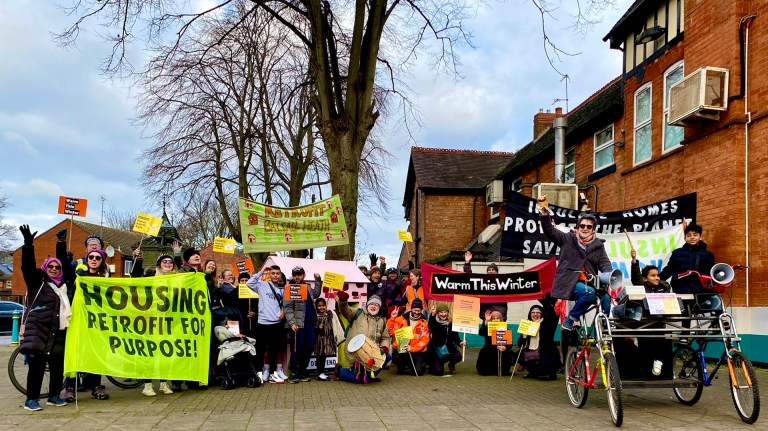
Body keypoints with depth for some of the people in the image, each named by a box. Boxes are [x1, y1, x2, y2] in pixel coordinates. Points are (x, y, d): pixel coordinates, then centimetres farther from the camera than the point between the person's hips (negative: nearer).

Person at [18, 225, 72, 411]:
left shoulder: (64, 283, 15)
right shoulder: (37, 281, 4)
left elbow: (66, 264, 21)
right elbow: (28, 266, -9)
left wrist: (62, 243, 20)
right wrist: (28, 244, -21)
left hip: (59, 331, 5)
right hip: (38, 330, -5)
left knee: (58, 364, 8)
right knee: (37, 364, -5)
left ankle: (54, 396, 21)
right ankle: (31, 399, 3)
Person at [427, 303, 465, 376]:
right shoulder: (434, 321, -10)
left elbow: (455, 336, 0)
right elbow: (431, 328, -33)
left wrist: (460, 342, -22)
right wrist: (432, 315, -46)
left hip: (447, 348, 3)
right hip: (435, 349, -3)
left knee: (458, 356, -26)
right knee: (439, 371, -17)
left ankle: (451, 365, 10)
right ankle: (433, 364, 21)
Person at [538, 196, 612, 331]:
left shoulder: (598, 245, 16)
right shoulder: (568, 239, 8)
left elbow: (605, 263, 5)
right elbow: (550, 231, -2)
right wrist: (544, 211, -16)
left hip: (589, 283, 4)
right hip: (570, 283, -3)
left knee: (606, 297, -24)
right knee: (589, 293, -32)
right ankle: (570, 319, -14)